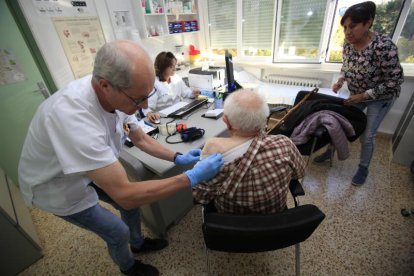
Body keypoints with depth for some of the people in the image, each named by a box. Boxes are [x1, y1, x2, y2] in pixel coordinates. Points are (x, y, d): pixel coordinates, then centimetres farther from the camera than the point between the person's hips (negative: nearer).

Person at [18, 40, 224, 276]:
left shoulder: (117, 95, -20)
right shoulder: (73, 117, -43)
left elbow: (141, 140, -3)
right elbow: (125, 195, -41)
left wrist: (177, 158, -12)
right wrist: (192, 177, -37)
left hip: (88, 173, 6)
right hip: (59, 187, -6)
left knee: (132, 203, 16)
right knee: (119, 232, 8)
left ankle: (138, 243, 49)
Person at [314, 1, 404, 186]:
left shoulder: (383, 46, -30)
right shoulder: (348, 44, -12)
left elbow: (394, 81, -24)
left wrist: (363, 95, -26)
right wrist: (340, 80, -11)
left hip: (380, 98, -5)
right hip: (356, 95, 5)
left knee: (367, 136, 3)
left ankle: (363, 169, 26)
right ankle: (330, 150, 36)